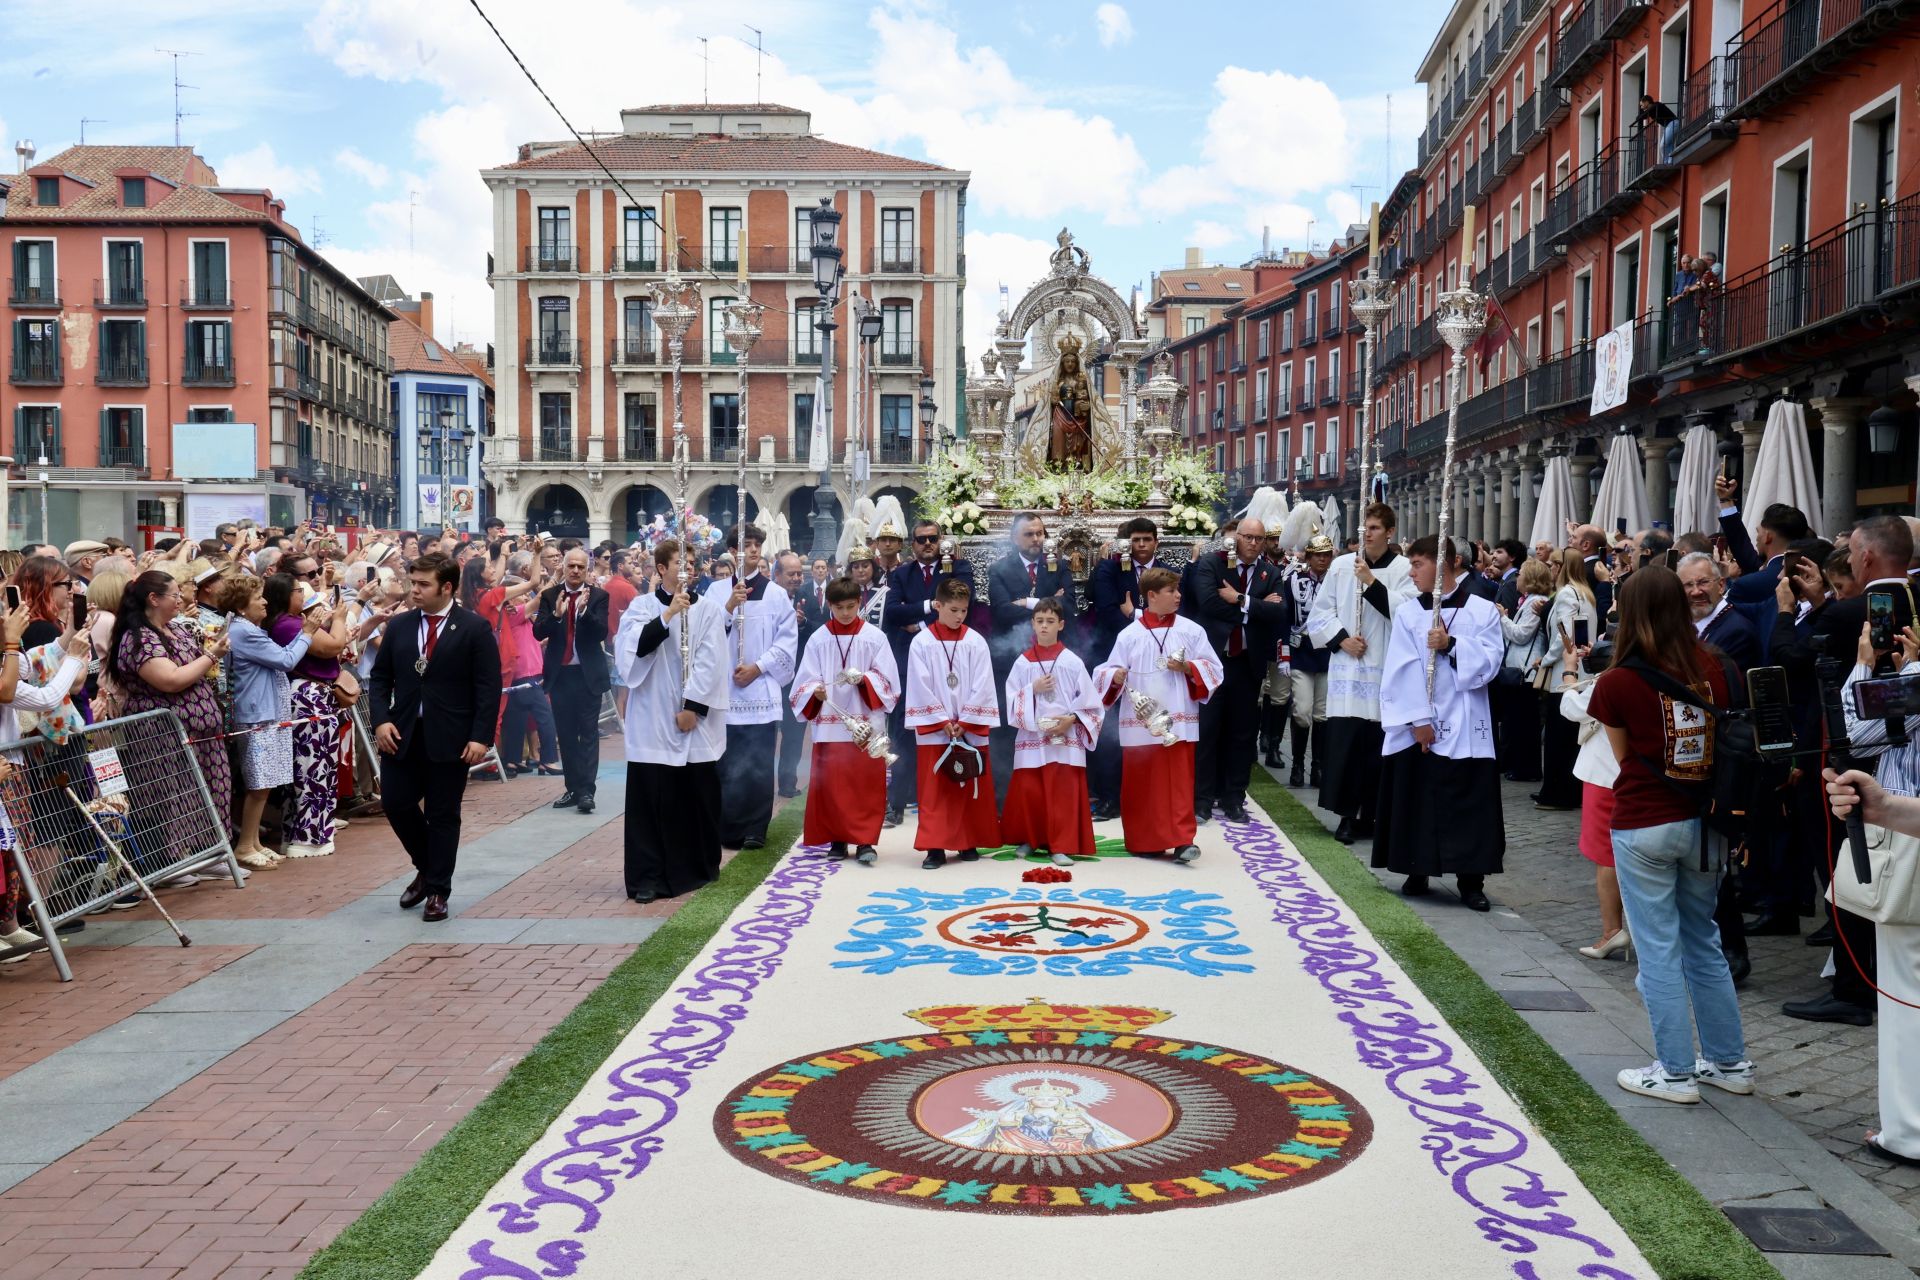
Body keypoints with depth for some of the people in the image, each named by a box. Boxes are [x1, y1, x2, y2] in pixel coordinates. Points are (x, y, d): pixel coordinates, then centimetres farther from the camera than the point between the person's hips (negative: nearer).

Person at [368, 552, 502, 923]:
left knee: (443, 815, 4)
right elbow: (380, 677, 10)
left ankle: (437, 891, 17)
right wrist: (381, 720, -4)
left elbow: (488, 687, -8)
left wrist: (481, 737, -15)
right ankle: (426, 868, 29)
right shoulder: (399, 625, 7)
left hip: (450, 738, -4)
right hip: (402, 734, 4)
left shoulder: (474, 628, -6)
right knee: (395, 803, 4)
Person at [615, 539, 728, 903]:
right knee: (651, 797, -4)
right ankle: (649, 877, 0)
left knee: (698, 795, 7)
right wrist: (667, 615, -19)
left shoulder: (708, 608, 4)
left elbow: (710, 662, -3)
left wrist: (693, 706, -11)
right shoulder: (642, 606, 5)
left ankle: (700, 868, 23)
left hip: (697, 717, 1)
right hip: (653, 719, -1)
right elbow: (633, 647, -12)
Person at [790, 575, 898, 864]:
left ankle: (865, 841, 1)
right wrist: (815, 691, -18)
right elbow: (806, 679, 3)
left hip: (866, 723, -1)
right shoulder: (818, 638, 6)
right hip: (829, 723, 2)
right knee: (830, 783, 3)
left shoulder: (874, 637, 2)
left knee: (867, 783, -3)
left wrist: (864, 679, -17)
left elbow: (888, 679, 0)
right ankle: (836, 840, 14)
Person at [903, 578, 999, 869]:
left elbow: (981, 686, -2)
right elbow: (921, 687, -5)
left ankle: (969, 842, 19)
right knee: (934, 790, -1)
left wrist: (964, 722, -8)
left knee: (972, 788, 7)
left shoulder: (975, 642, 1)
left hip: (971, 729, 1)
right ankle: (935, 847, 3)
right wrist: (943, 722, -10)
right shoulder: (921, 642, -2)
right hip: (933, 729, -1)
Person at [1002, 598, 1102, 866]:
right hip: (1031, 737, 2)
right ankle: (1029, 839, 21)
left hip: (1065, 738, -2)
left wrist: (1071, 719, -13)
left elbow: (1089, 702, 1)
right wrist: (1032, 690, -12)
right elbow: (1011, 700, 3)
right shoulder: (1022, 662, 5)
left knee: (1063, 794, -5)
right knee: (1027, 792, 2)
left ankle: (1061, 847, 0)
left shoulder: (1072, 662, 0)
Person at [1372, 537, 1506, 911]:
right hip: (1416, 727, 1)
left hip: (1465, 725, -1)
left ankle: (1471, 880, 10)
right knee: (1417, 798, 6)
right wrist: (1417, 720, -13)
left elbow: (1491, 661, -7)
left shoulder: (1483, 610, 2)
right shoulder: (1407, 613, 2)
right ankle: (1417, 873, 19)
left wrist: (1451, 645, -18)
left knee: (1469, 802, 1)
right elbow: (1403, 671, -6)